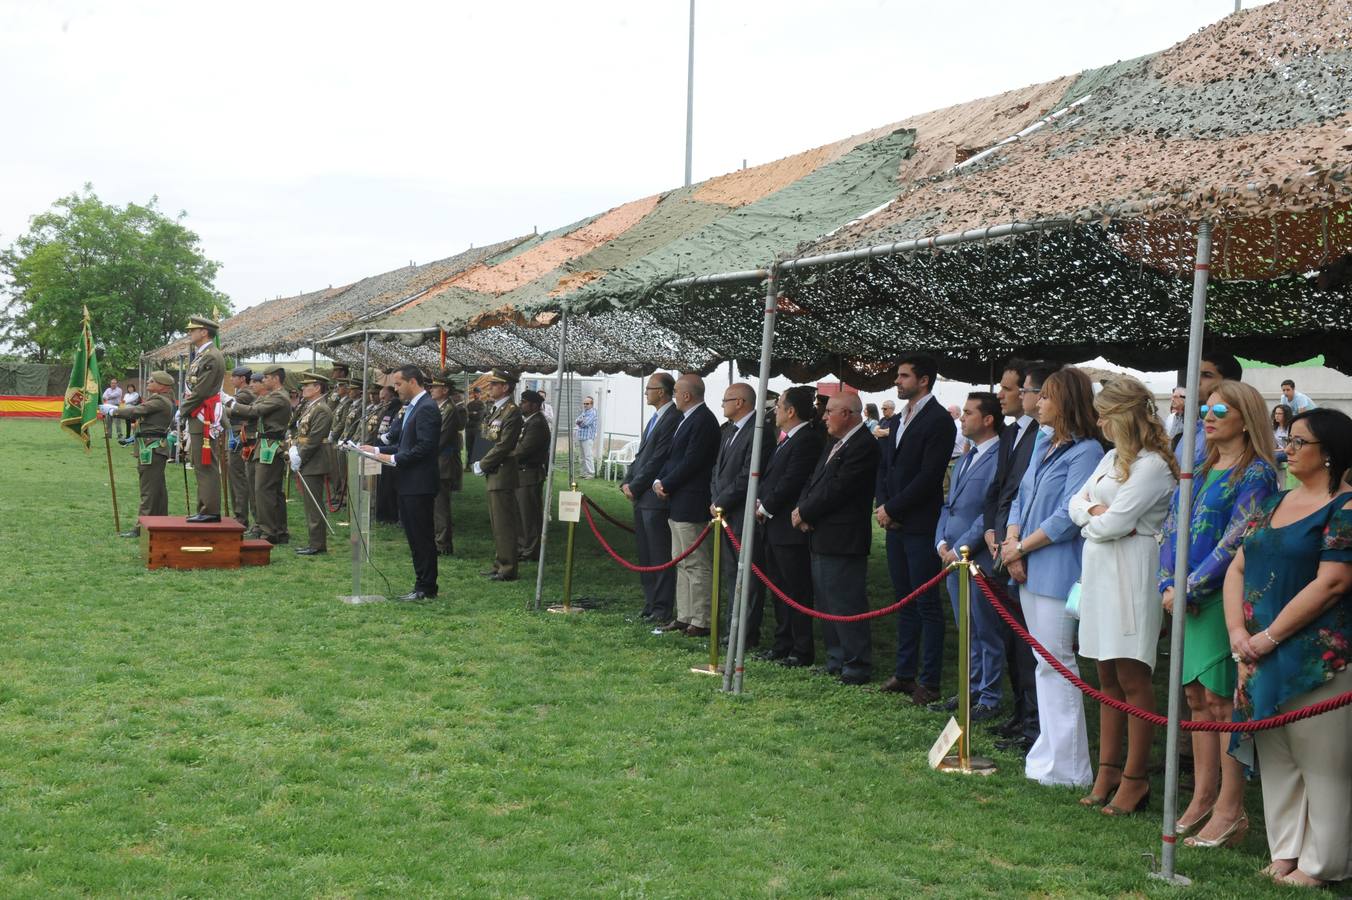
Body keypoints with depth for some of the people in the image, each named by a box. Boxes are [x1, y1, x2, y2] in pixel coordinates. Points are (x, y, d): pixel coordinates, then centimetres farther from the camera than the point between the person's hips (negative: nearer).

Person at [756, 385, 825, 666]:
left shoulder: (807, 440, -16)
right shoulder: (786, 440, 16)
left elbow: (790, 482, -20)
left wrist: (766, 508, -11)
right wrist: (761, 503, 4)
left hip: (791, 528, -10)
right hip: (775, 527, 10)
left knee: (797, 591, -3)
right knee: (779, 589, 16)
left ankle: (802, 651, 3)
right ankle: (783, 645, 25)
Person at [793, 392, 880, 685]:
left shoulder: (864, 446, -14)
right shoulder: (833, 444, 17)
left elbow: (838, 489, -20)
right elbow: (813, 481, 17)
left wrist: (805, 512, -12)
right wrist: (801, 508, -2)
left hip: (842, 540, -10)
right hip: (820, 538, 10)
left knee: (846, 604, -7)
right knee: (826, 604, 15)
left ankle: (857, 667, 0)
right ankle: (836, 661, 24)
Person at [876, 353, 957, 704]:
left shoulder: (938, 421, -12)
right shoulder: (900, 418, 15)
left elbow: (928, 477, -18)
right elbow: (885, 466, 17)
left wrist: (892, 509, -13)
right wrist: (883, 506, 1)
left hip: (920, 526, -8)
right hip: (895, 524, 8)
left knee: (927, 605, -2)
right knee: (905, 602, 14)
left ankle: (929, 681, 2)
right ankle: (905, 672, 21)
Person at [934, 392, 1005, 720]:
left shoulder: (999, 458, -14)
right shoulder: (966, 458, 17)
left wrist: (961, 548, -16)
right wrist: (942, 542, 4)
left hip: (979, 558, -9)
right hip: (952, 557, 9)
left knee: (986, 631, 1)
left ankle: (989, 699, 9)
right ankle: (973, 688, 28)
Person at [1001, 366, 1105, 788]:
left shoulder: (1085, 451, -11)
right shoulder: (1044, 443, 15)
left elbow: (1068, 517, -17)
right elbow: (1022, 497, 16)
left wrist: (1021, 547, -10)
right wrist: (1012, 542, -1)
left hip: (1058, 569, -9)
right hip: (1028, 568, 9)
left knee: (1055, 662, -6)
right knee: (1046, 661, 14)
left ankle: (1066, 768, 1)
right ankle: (1050, 751, 23)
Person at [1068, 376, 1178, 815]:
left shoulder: (1153, 466, -13)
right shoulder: (1111, 458, 16)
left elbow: (1113, 524, -18)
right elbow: (1077, 502, 14)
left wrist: (1092, 521, 2)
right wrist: (1096, 511, -6)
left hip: (1130, 576, -9)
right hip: (1098, 571, 9)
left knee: (1132, 680, -3)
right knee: (1108, 679, 12)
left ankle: (1135, 778, 4)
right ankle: (1108, 770, 19)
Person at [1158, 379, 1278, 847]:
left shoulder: (1256, 473, -9)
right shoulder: (1201, 470, 14)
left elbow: (1236, 543, -16)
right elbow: (1172, 527, 12)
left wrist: (1189, 589, -16)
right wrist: (1168, 584, -1)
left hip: (1224, 598, -7)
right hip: (1189, 599, 7)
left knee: (1221, 699, -5)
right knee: (1197, 696, 11)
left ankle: (1230, 809, 3)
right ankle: (1203, 798, 20)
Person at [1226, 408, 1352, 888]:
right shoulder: (1275, 503, 13)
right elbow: (1239, 567, 12)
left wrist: (1269, 637, -15)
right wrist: (1238, 631, -3)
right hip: (1263, 658, 8)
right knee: (1276, 759, 13)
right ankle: (1286, 852, 23)